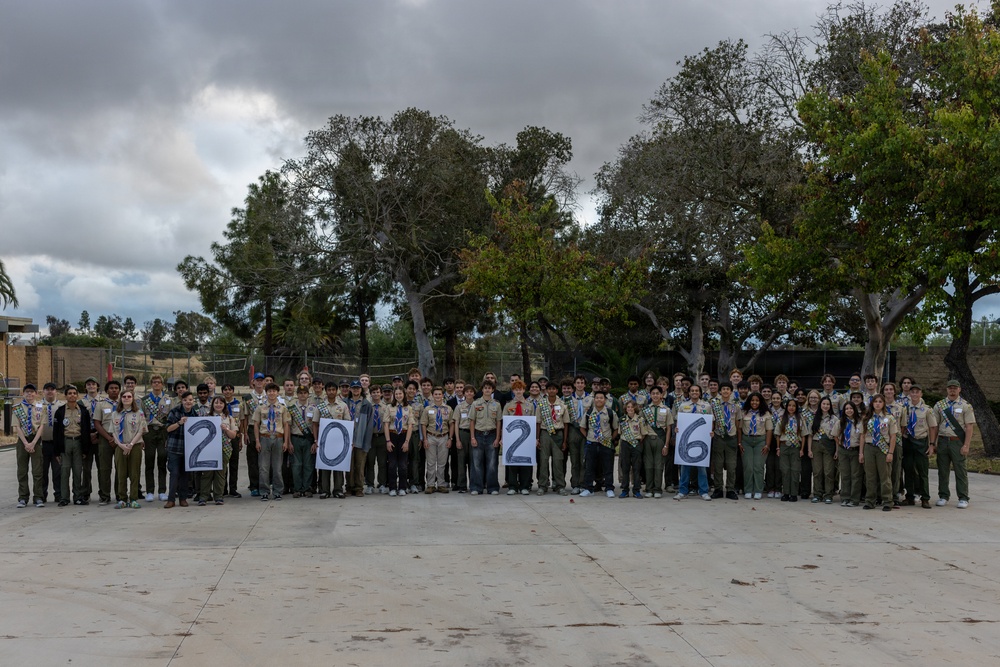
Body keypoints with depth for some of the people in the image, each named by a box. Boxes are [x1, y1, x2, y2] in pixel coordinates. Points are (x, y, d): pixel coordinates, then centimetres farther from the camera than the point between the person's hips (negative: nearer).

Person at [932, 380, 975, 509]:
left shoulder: (965, 406, 2)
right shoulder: (939, 405, 9)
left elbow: (969, 427, -3)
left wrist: (966, 446, -11)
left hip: (958, 442, -3)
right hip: (943, 440, 3)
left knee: (961, 471, -2)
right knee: (943, 470, 7)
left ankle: (963, 498, 5)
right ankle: (943, 496, 17)